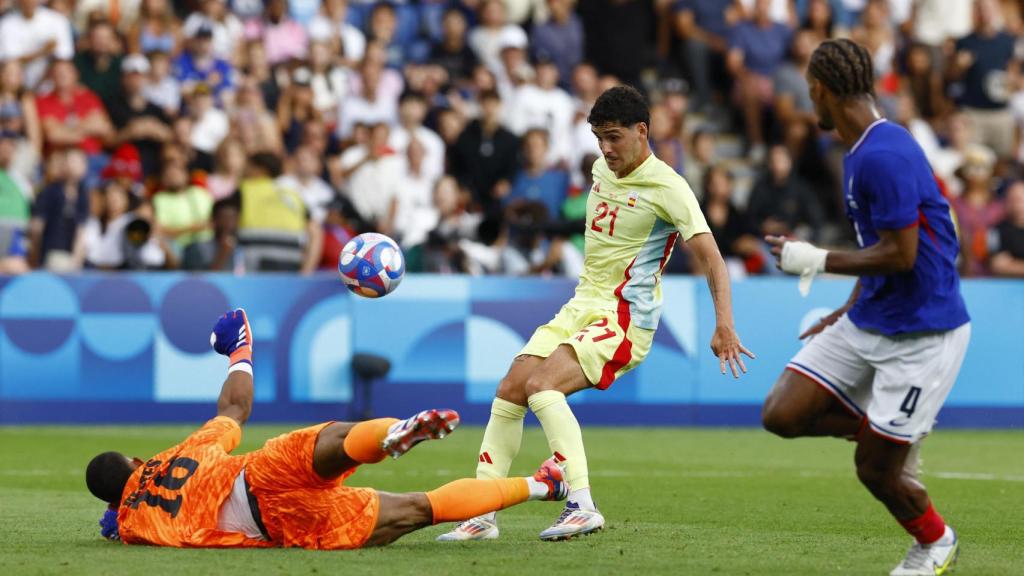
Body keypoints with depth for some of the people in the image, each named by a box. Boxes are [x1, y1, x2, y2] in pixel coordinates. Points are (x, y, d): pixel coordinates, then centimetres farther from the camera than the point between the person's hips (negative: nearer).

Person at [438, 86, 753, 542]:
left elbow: (710, 258, -19)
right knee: (509, 391, -5)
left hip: (624, 320, -8)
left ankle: (582, 507, -33)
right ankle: (481, 514, -2)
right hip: (580, 307, 8)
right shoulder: (602, 169, 10)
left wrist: (724, 325, -29)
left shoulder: (666, 187, -14)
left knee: (540, 384, -28)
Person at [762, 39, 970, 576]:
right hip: (866, 323, 9)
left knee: (874, 470, 0)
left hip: (920, 334, -9)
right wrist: (848, 311, 20)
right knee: (782, 414, -2)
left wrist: (817, 260, -16)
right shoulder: (859, 154, 8)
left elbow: (900, 255, -25)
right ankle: (897, 429, 18)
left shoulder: (884, 157, -24)